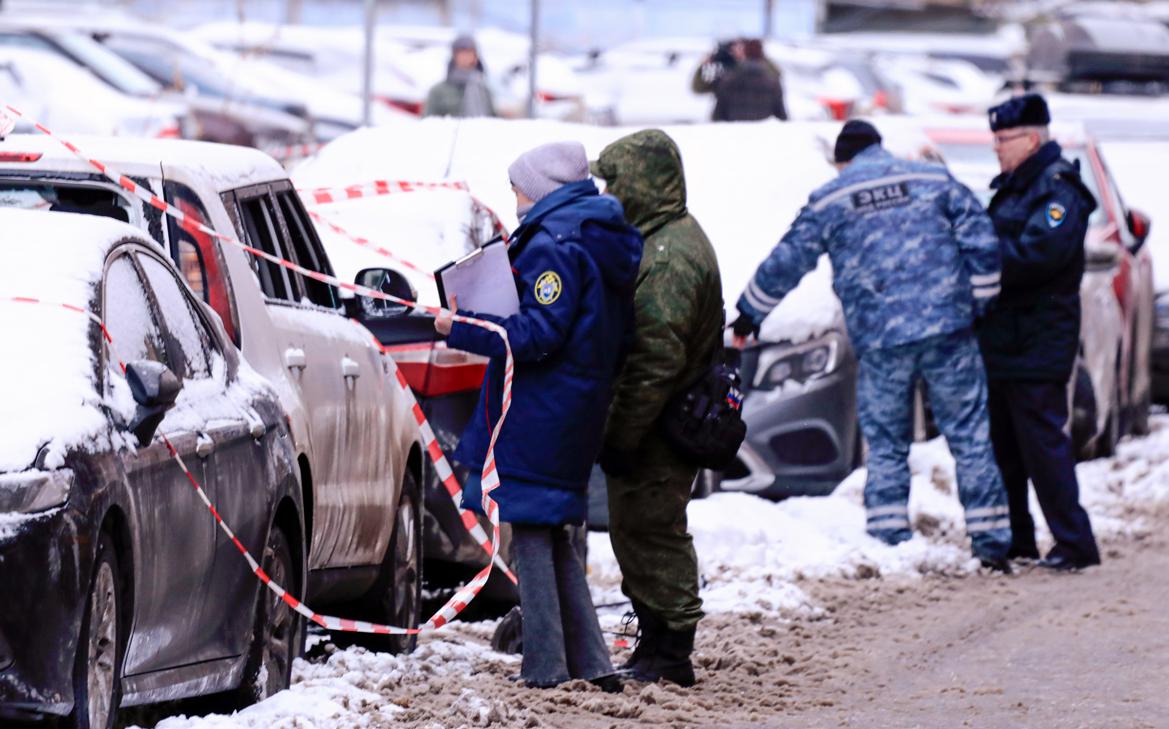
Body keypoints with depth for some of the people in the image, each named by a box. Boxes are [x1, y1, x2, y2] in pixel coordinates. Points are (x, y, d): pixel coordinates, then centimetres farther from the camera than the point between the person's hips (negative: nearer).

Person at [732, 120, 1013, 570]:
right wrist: (980, 303, 13)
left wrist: (749, 314, 27)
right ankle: (990, 537, 1)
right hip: (947, 329, 0)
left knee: (886, 444, 10)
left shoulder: (829, 202, 7)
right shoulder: (934, 180, 8)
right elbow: (983, 243, 4)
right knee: (971, 435, 4)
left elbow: (785, 263, 14)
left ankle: (888, 543, 3)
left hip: (879, 342, 0)